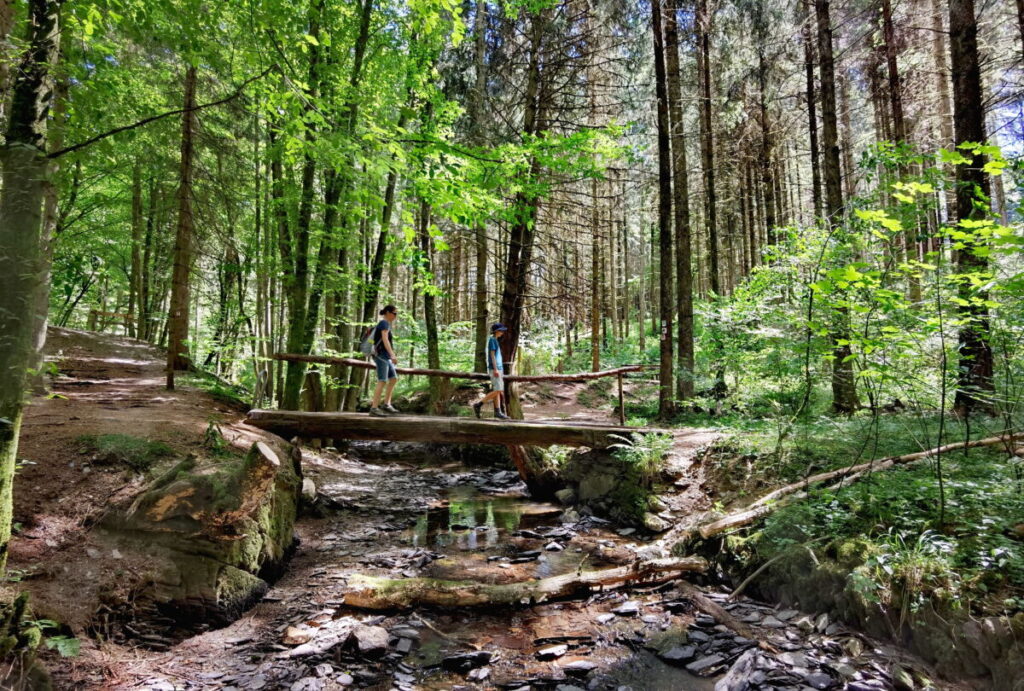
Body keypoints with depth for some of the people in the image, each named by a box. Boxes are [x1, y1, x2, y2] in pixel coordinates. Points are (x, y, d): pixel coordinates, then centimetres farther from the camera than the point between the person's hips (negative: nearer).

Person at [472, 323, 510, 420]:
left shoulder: (495, 341, 19)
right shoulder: (492, 340, -8)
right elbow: (492, 355, -15)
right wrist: (495, 369, -21)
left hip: (498, 369, 9)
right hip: (494, 368, -9)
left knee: (498, 391, 5)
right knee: (497, 390, -13)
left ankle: (497, 412, 5)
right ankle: (478, 404, -9)